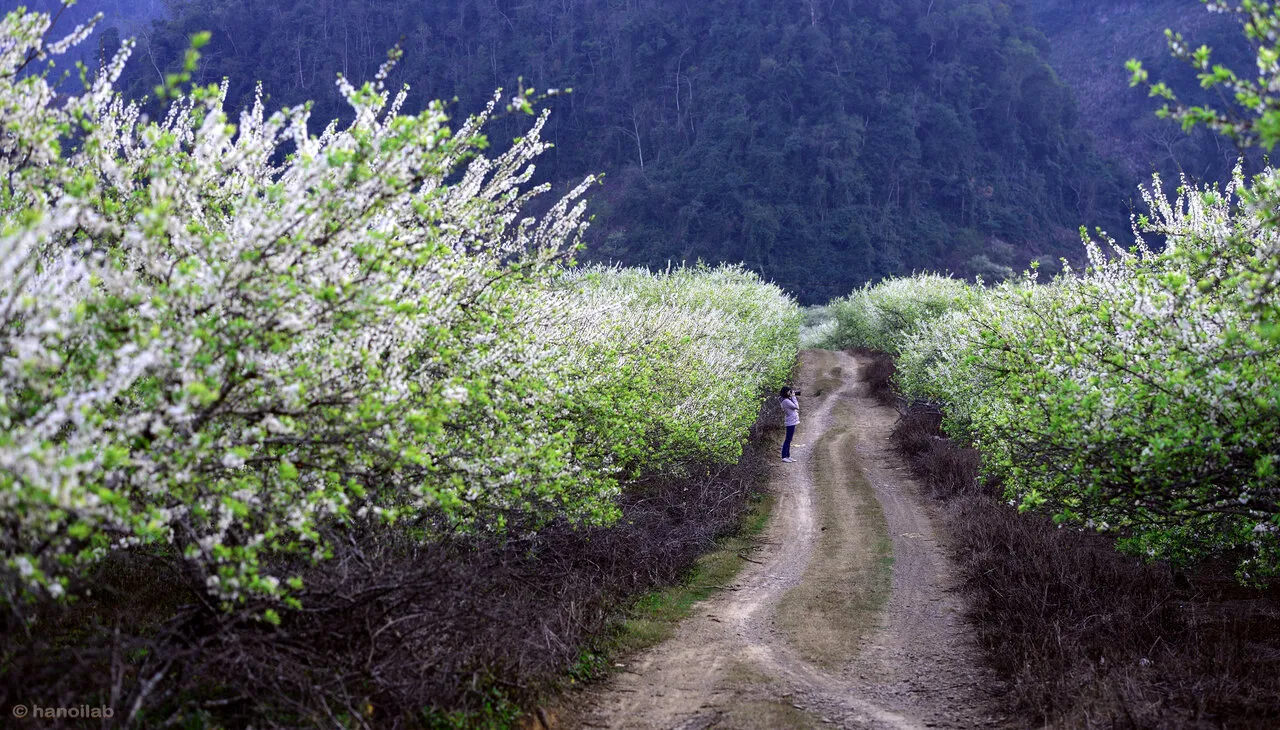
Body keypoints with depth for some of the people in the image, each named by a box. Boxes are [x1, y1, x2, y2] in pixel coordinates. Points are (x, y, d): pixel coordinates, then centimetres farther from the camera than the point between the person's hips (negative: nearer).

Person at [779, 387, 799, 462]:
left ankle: (788, 456, 19)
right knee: (788, 440, -6)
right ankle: (784, 457, -3)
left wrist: (793, 397, 10)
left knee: (789, 440, 13)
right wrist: (793, 397, -12)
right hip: (791, 423, -10)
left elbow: (797, 407, 17)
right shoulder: (786, 401, -19)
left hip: (792, 422, 10)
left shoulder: (788, 400, 12)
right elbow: (796, 407, -18)